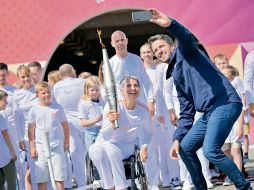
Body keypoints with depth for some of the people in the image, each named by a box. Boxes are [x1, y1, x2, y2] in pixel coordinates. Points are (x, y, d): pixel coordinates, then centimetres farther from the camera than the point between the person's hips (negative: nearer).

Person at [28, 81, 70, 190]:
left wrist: (66, 142, 8)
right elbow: (31, 129, 4)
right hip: (41, 147, 0)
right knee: (41, 177, 2)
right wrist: (32, 147, 0)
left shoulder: (57, 108, 2)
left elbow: (65, 125, 10)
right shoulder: (34, 110, 1)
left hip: (57, 145, 0)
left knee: (59, 176, 0)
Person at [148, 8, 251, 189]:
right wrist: (177, 138, 12)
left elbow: (187, 37, -21)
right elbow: (186, 112, 24)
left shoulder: (185, 51, 7)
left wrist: (170, 24, -41)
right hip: (209, 112, 10)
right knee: (184, 148, 11)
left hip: (225, 102, -10)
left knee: (211, 150, -23)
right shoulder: (176, 76, 27)